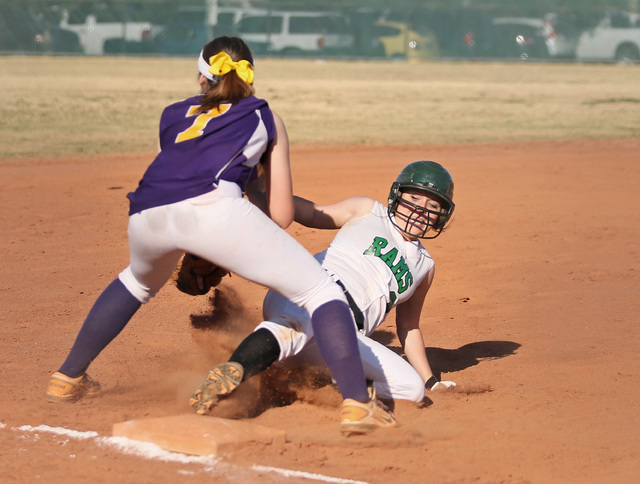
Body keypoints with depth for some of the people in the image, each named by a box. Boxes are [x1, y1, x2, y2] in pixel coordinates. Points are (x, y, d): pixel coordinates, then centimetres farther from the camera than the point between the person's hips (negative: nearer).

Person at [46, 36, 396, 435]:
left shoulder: (173, 114, 35)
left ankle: (68, 378, 42)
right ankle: (358, 404, -14)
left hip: (146, 216, 5)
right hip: (213, 206, -4)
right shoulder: (264, 117, 29)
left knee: (138, 282, 39)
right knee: (320, 291, 4)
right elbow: (281, 216, 25)